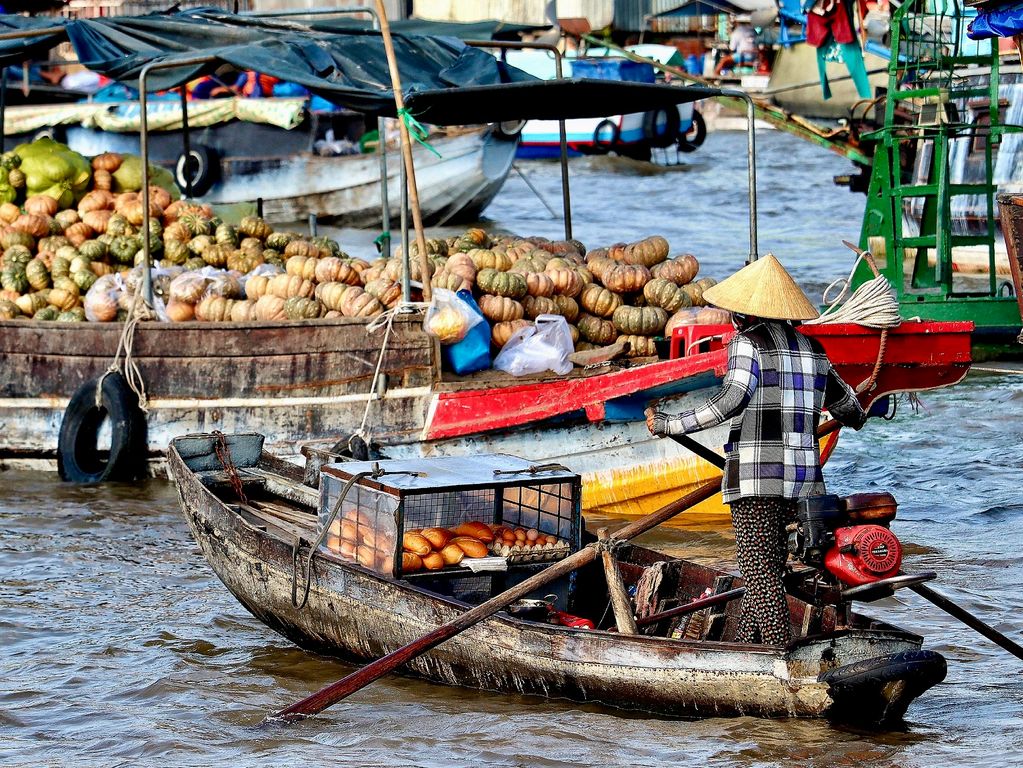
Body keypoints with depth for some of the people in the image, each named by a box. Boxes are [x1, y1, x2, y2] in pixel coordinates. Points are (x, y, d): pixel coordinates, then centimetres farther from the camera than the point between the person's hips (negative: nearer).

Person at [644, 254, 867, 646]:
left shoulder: (748, 342, -6)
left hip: (757, 476, -7)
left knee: (760, 573, -7)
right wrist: (857, 417, 52)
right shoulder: (811, 347, 15)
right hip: (802, 474, 7)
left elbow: (732, 401, -19)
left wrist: (669, 425, -15)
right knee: (770, 567, 13)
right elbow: (843, 401, 28)